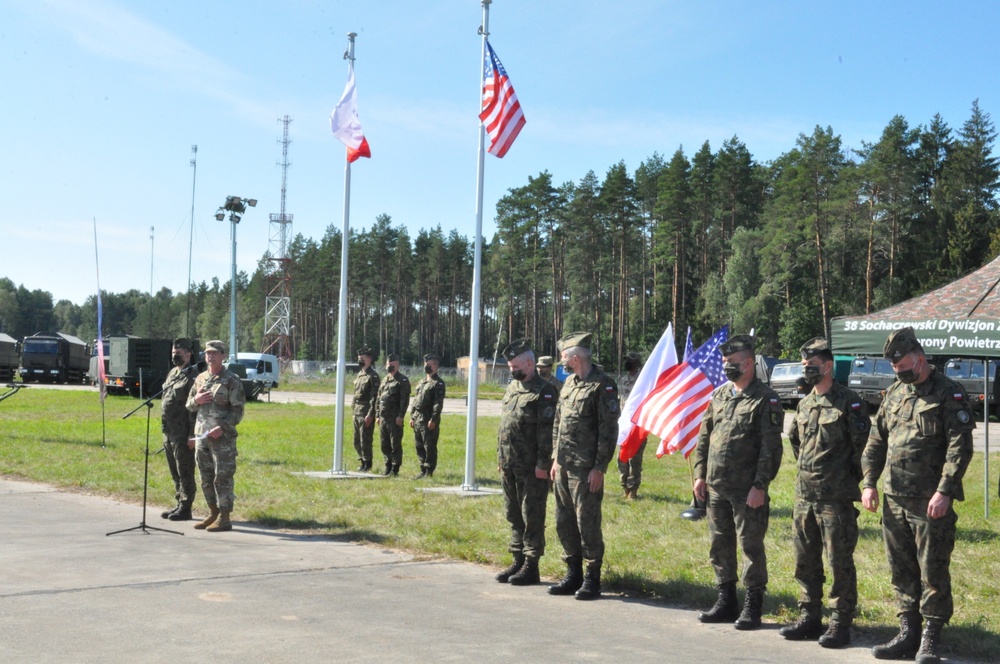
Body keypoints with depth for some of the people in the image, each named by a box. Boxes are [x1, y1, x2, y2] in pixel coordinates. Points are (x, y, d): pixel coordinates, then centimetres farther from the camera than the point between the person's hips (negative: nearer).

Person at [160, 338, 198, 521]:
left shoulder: (192, 376, -12)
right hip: (169, 432, 9)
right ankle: (179, 504, 23)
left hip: (182, 433, -9)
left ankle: (185, 508, 2)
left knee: (185, 472, -3)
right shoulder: (172, 374, 16)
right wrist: (165, 429, 18)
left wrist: (192, 434, -20)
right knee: (175, 473, 15)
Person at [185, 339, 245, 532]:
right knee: (206, 478, 12)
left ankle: (224, 518, -1)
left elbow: (238, 410, -9)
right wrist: (196, 400, -3)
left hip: (222, 437, -7)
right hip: (201, 435, 7)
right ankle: (213, 514, 22)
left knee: (223, 478, -5)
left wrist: (222, 428, -21)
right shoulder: (200, 378, 13)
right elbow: (189, 406, 20)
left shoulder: (232, 380, -5)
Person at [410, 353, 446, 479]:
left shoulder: (438, 383, -8)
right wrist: (412, 416, 14)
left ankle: (429, 472, 0)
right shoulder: (421, 382, 18)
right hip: (417, 420, 8)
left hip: (429, 421, -8)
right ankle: (423, 470, 19)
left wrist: (433, 420, -20)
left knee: (430, 447, -4)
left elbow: (438, 403, -15)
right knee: (419, 446, 11)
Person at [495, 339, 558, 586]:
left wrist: (543, 463, -19)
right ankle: (518, 561, 22)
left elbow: (547, 431, -16)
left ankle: (531, 566, 6)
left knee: (532, 517, -1)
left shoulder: (544, 391, -11)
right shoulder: (511, 389, 14)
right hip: (509, 465, 8)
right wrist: (500, 458, 16)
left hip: (532, 468, -8)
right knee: (514, 515, 13)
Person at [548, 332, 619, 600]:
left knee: (587, 523, -3)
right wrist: (556, 459, 15)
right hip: (564, 466, 8)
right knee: (564, 522, 12)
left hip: (586, 469, -8)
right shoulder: (569, 382, 14)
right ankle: (573, 574, 23)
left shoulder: (603, 386, -11)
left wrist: (599, 468, -16)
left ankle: (592, 579, 7)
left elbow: (609, 430, -14)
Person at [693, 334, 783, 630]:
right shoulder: (719, 395, 12)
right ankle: (726, 600, 24)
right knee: (720, 545, 12)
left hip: (747, 491, -6)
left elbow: (771, 448, -12)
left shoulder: (765, 400, -8)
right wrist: (700, 474, 10)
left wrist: (760, 485, -16)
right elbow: (704, 437, 16)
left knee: (751, 546, 1)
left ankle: (752, 606, 10)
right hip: (716, 487, 7)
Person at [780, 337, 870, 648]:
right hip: (804, 495, 8)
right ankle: (809, 618, 22)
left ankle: (840, 625, 5)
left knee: (839, 562, -2)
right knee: (805, 561, 12)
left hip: (836, 497, -7)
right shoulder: (804, 404, 12)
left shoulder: (848, 402, -10)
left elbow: (863, 445, -10)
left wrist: (850, 479, -3)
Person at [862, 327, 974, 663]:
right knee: (902, 571, 12)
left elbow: (960, 446, -13)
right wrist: (869, 482, 8)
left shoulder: (949, 393, -7)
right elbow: (876, 440, 17)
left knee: (933, 572, 0)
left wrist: (944, 491, -19)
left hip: (931, 502, -6)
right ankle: (908, 634, 21)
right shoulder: (894, 393, 13)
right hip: (894, 500, 7)